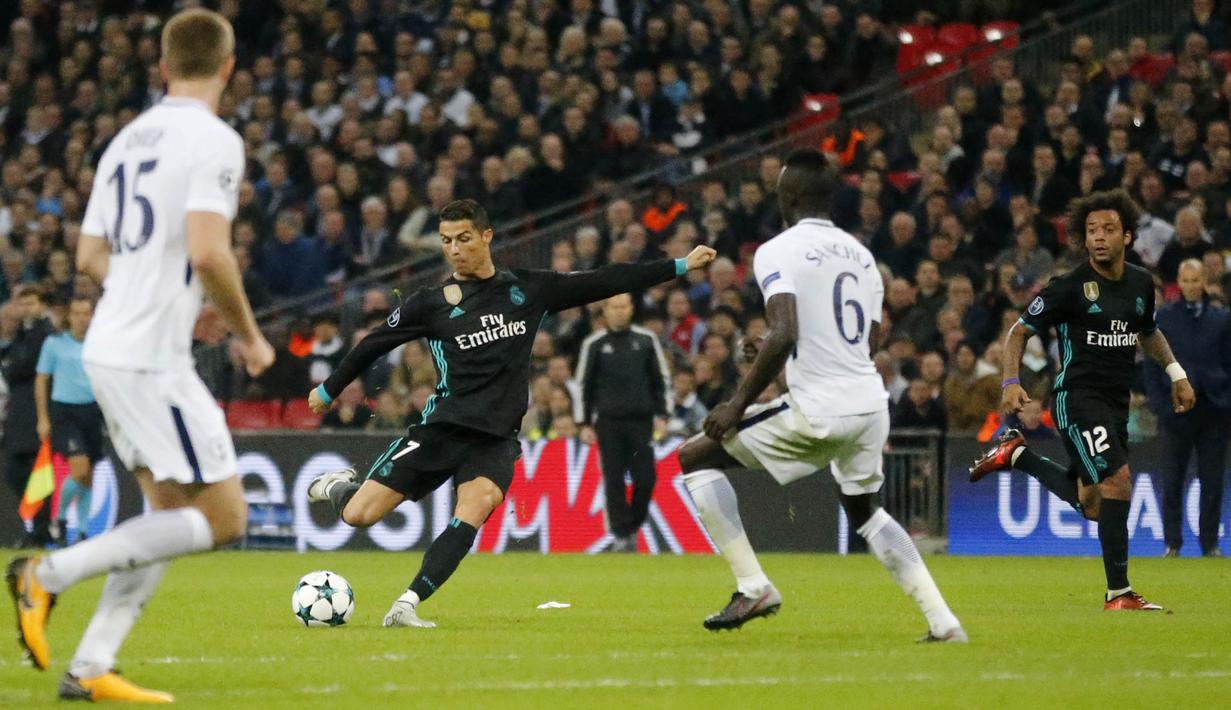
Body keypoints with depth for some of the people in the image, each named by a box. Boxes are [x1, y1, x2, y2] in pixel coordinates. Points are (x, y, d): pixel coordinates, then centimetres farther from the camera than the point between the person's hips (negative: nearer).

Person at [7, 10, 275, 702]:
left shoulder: (129, 139, 14)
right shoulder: (215, 140, -11)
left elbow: (90, 256, 18)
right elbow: (208, 253, -22)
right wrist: (250, 334, -8)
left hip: (108, 351, 9)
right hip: (152, 359, -9)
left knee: (175, 513, 14)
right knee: (223, 517, -4)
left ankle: (91, 667, 8)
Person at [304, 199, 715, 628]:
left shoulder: (528, 290, 6)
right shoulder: (431, 303, 1)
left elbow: (604, 283, 9)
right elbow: (374, 344, 13)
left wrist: (680, 266, 9)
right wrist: (328, 390, 21)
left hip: (496, 439, 1)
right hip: (441, 428, -1)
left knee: (480, 501, -31)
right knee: (358, 516, -7)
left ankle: (407, 605, -31)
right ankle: (338, 486, 31)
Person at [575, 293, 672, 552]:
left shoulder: (646, 339, 7)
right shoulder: (594, 344, 5)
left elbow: (661, 378, 11)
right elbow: (583, 385, 8)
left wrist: (661, 415, 3)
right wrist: (585, 423, 3)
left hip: (641, 421, 1)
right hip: (608, 422, -1)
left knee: (646, 479, -6)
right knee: (614, 481, -4)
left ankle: (633, 527, 13)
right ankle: (620, 535, 0)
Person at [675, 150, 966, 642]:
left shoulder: (778, 251, -7)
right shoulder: (860, 254, 15)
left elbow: (783, 336, -20)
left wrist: (738, 405, -14)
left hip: (818, 412, -7)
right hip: (871, 404, 7)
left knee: (696, 456, 7)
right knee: (865, 511, 29)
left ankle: (753, 586, 0)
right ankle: (943, 622, 18)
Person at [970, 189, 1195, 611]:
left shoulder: (1141, 283, 7)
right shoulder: (1071, 288, -11)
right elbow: (1020, 330, -4)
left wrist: (1176, 373, 18)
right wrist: (1011, 382, -16)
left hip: (1116, 403, 7)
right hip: (1077, 398, -7)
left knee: (1092, 505, 12)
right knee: (1117, 482, -22)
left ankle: (1017, 455, 31)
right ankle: (1118, 594, -17)